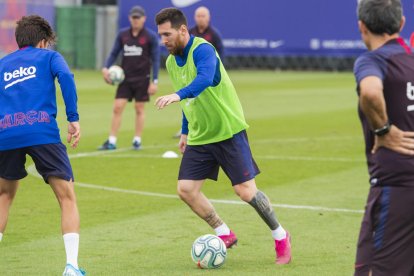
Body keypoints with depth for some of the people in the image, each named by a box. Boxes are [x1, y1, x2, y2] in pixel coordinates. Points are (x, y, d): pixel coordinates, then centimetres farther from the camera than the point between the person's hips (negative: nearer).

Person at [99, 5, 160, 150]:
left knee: (139, 109, 5)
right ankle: (111, 141, -1)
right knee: (117, 107, -5)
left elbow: (155, 59, -4)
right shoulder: (122, 34, 4)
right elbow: (114, 53, 10)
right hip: (125, 77, 2)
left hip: (142, 78, -2)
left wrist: (154, 81, -9)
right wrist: (106, 68, -7)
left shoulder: (151, 36, -4)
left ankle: (137, 140, 15)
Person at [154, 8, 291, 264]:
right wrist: (186, 131, 24)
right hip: (199, 137, 7)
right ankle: (225, 235, 14)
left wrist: (178, 95, -56)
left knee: (246, 191, -8)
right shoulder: (171, 62, 6)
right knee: (186, 189, -4)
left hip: (228, 131, -7)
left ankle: (281, 237, 14)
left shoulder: (202, 50, -20)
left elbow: (204, 79, -41)